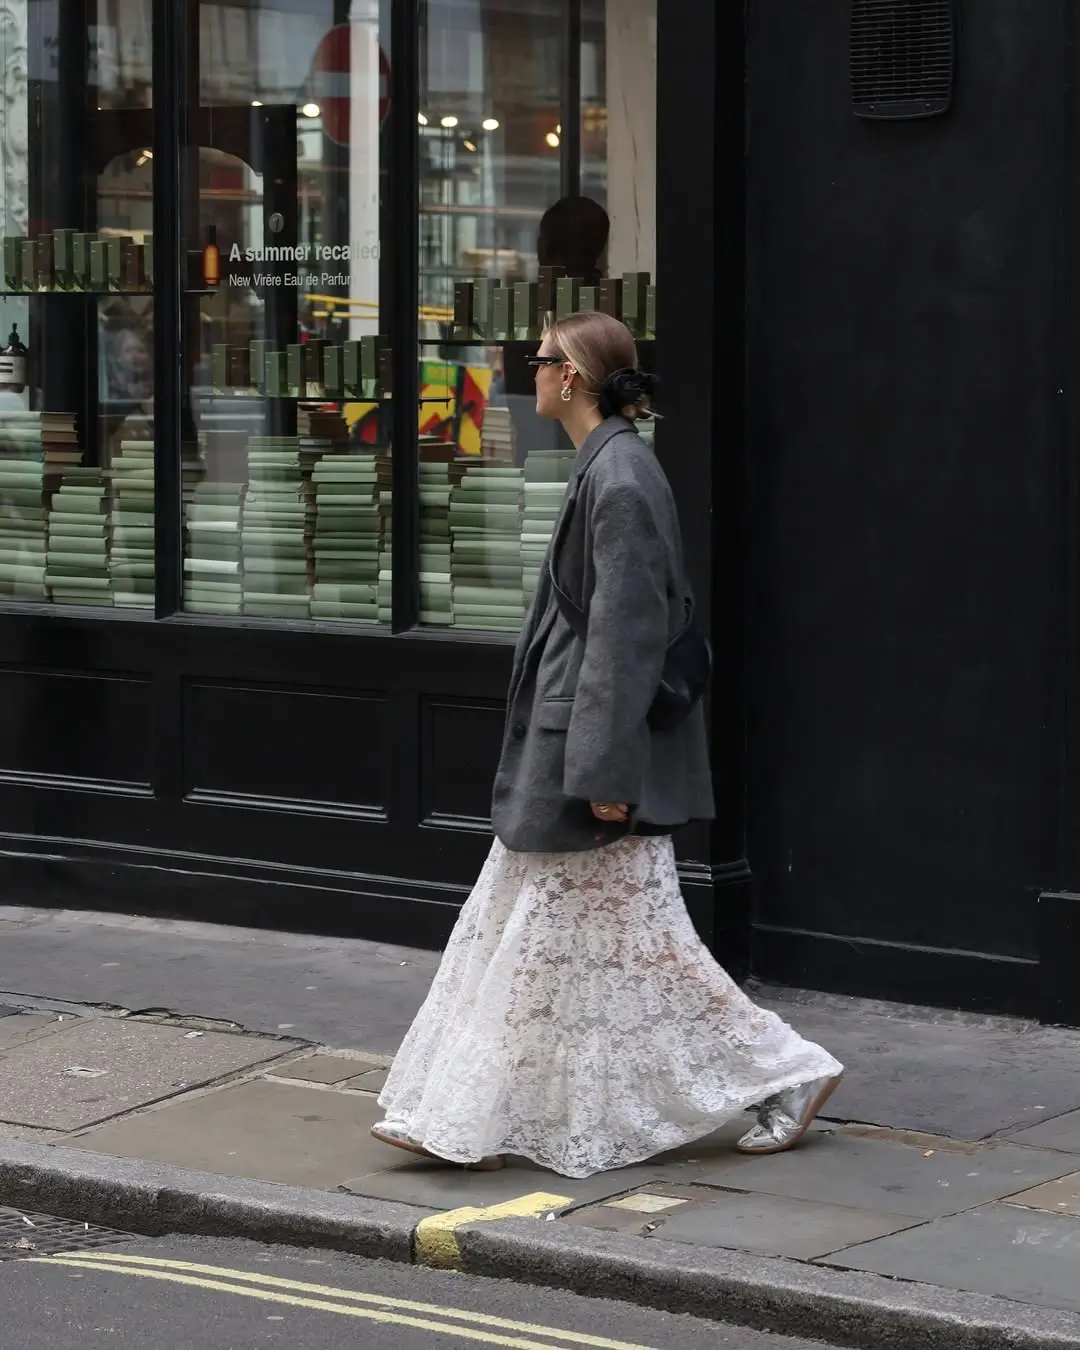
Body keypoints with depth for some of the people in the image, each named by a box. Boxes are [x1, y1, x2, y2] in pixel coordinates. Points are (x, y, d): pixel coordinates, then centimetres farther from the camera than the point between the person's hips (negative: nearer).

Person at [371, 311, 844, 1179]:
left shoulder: (619, 478, -19)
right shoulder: (607, 466, 11)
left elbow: (627, 628, -22)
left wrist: (605, 771, -23)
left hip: (600, 735, -10)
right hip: (567, 741, 10)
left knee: (633, 934, -2)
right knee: (530, 927, 11)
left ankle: (785, 1075, 9)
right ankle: (475, 1123, 15)